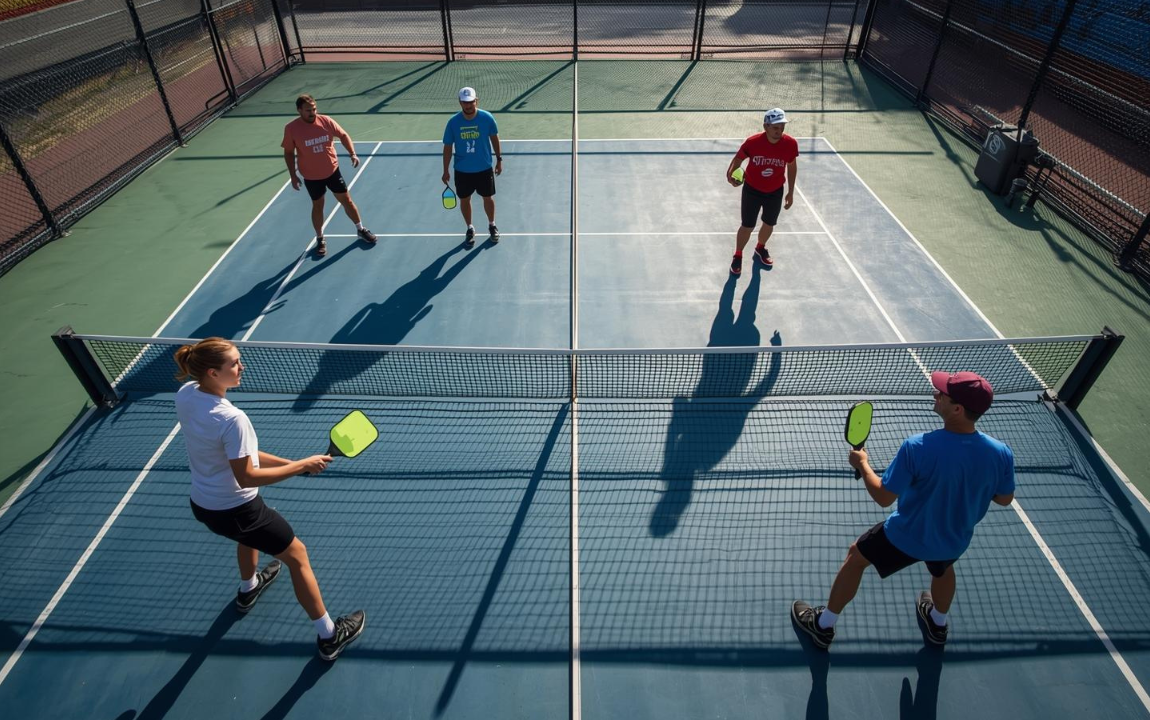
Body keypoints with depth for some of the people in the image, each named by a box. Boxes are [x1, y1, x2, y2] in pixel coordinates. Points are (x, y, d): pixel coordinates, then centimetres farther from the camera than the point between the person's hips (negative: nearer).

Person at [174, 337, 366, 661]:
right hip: (234, 509, -8)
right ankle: (328, 636, 21)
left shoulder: (185, 395, -8)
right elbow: (247, 478, -28)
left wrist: (286, 463, -2)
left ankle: (248, 589, 66)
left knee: (250, 531, 40)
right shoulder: (231, 419, -34)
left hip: (202, 504, 8)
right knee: (297, 556, 9)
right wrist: (301, 465, -20)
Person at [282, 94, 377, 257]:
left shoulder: (326, 121, -11)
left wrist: (353, 154, -10)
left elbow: (343, 135, 3)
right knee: (317, 206, 12)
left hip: (332, 171, 2)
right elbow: (289, 152, -4)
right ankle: (320, 239, 28)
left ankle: (361, 230, 30)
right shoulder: (291, 129, -15)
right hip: (311, 176, -1)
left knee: (346, 200, 11)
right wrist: (293, 175, -7)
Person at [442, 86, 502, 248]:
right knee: (464, 200, 13)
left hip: (484, 169, 0)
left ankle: (492, 225, 39)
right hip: (462, 171, 0)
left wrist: (499, 159, 6)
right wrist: (446, 171, -3)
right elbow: (448, 147, -5)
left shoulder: (487, 118, -14)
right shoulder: (453, 122, -13)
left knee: (488, 198, 14)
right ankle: (470, 229, 34)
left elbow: (494, 138, 3)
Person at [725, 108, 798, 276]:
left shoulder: (791, 144, -18)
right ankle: (738, 256, 28)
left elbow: (792, 166, -1)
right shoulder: (752, 142, -25)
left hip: (775, 192, 3)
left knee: (769, 224, 20)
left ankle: (760, 248, 49)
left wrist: (791, 192, 5)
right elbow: (738, 158, -7)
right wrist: (731, 173, -29)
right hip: (752, 191, -2)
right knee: (747, 226, 4)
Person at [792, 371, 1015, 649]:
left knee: (856, 556, 21)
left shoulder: (917, 447, -35)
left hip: (906, 537, -4)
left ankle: (823, 624, 35)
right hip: (954, 541, 4)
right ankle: (938, 623, 66)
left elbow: (883, 497, -24)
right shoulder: (1001, 453, -22)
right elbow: (1004, 499, -2)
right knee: (942, 568, 39)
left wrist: (862, 464, -8)